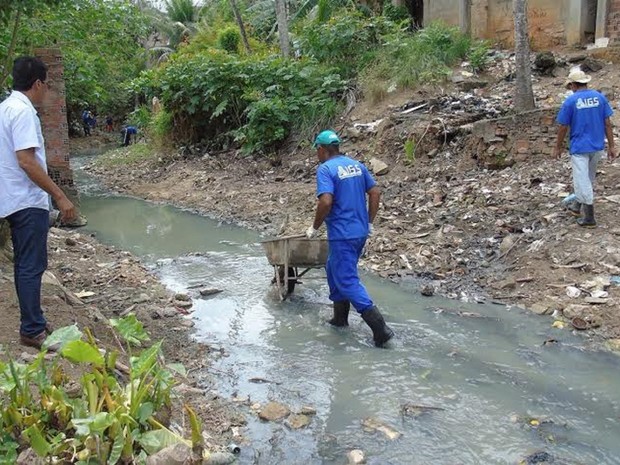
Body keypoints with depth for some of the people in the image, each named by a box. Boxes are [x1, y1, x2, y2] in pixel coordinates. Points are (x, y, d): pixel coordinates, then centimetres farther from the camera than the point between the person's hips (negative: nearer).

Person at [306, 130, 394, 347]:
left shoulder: (325, 169, -12)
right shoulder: (357, 165, 10)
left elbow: (326, 201, -25)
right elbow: (375, 193, 11)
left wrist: (315, 227, -11)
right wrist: (369, 223, 17)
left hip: (342, 234, -8)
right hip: (360, 232, 8)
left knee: (347, 280, -4)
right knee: (334, 270, 23)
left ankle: (380, 327, -12)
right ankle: (340, 317, 30)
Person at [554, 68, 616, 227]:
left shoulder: (570, 101, -11)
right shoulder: (599, 97, 0)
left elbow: (563, 127, -7)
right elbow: (607, 123, 1)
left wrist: (558, 147, 5)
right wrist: (611, 145, 6)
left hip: (580, 147, -5)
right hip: (597, 146, 5)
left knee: (582, 180, 0)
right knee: (588, 178, 21)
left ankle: (589, 217, 2)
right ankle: (577, 206, 37)